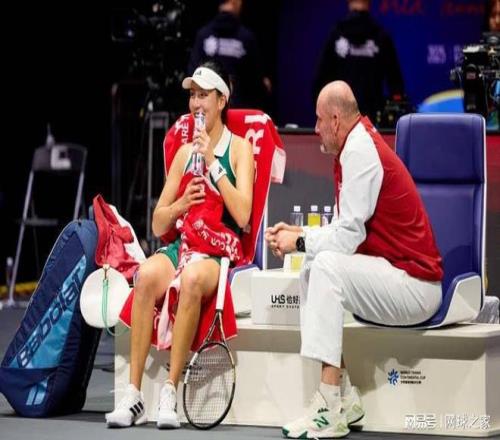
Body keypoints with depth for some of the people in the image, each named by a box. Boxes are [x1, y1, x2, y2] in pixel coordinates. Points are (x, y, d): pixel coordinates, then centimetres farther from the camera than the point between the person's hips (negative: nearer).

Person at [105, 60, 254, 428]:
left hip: (221, 252, -4)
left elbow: (242, 215, -10)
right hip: (181, 246, 4)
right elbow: (158, 225, 17)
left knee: (192, 279, -39)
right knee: (147, 275, -31)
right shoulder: (184, 152, 18)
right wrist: (181, 204, -4)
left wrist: (212, 163, -11)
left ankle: (170, 393, -35)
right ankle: (134, 395, -33)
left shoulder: (239, 147, 5)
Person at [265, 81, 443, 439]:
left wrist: (299, 242, -6)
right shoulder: (359, 146, 13)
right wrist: (299, 233, 10)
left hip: (414, 285, -10)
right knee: (311, 273, 8)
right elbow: (348, 232, 17)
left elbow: (349, 235, -20)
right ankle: (344, 397, 0)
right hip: (399, 283, 10)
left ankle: (329, 411, -27)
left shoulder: (360, 150, -16)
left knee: (326, 266, -24)